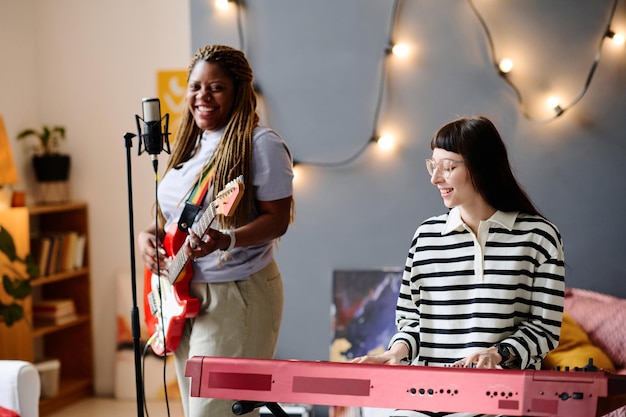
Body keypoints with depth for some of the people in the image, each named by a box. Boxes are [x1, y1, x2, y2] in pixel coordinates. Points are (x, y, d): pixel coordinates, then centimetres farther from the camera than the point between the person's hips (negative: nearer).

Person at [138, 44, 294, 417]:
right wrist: (149, 235, 1)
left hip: (237, 296, -9)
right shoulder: (191, 143, 14)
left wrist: (226, 240, -32)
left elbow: (277, 219, -16)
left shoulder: (260, 143, -11)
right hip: (183, 295, 9)